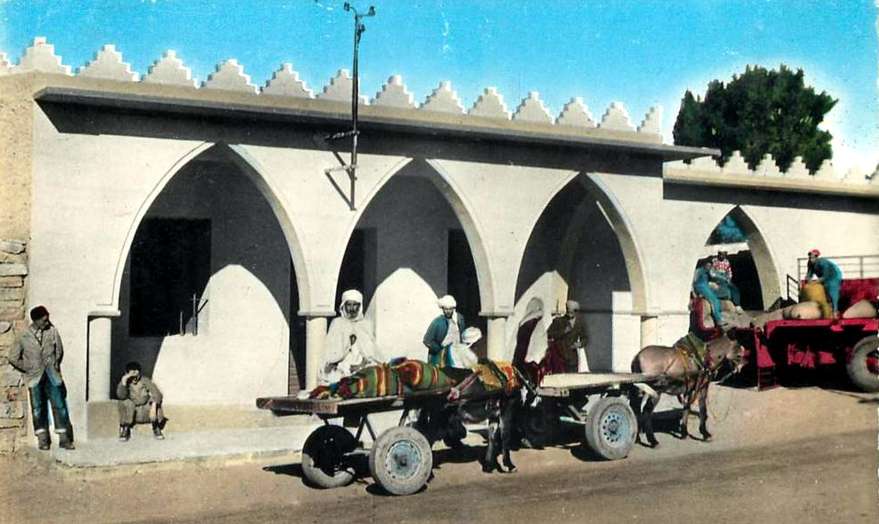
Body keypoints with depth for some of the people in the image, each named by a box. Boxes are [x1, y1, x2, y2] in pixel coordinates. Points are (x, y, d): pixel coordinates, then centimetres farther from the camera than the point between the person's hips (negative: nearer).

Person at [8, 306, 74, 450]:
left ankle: (64, 438, 6)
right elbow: (13, 358, 4)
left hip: (52, 375, 1)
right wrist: (28, 368, 1)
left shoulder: (52, 331, -1)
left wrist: (55, 365, 7)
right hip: (35, 378, -1)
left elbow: (59, 351, 12)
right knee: (38, 408, 4)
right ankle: (43, 439, 13)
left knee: (59, 406, -1)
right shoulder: (23, 337, -4)